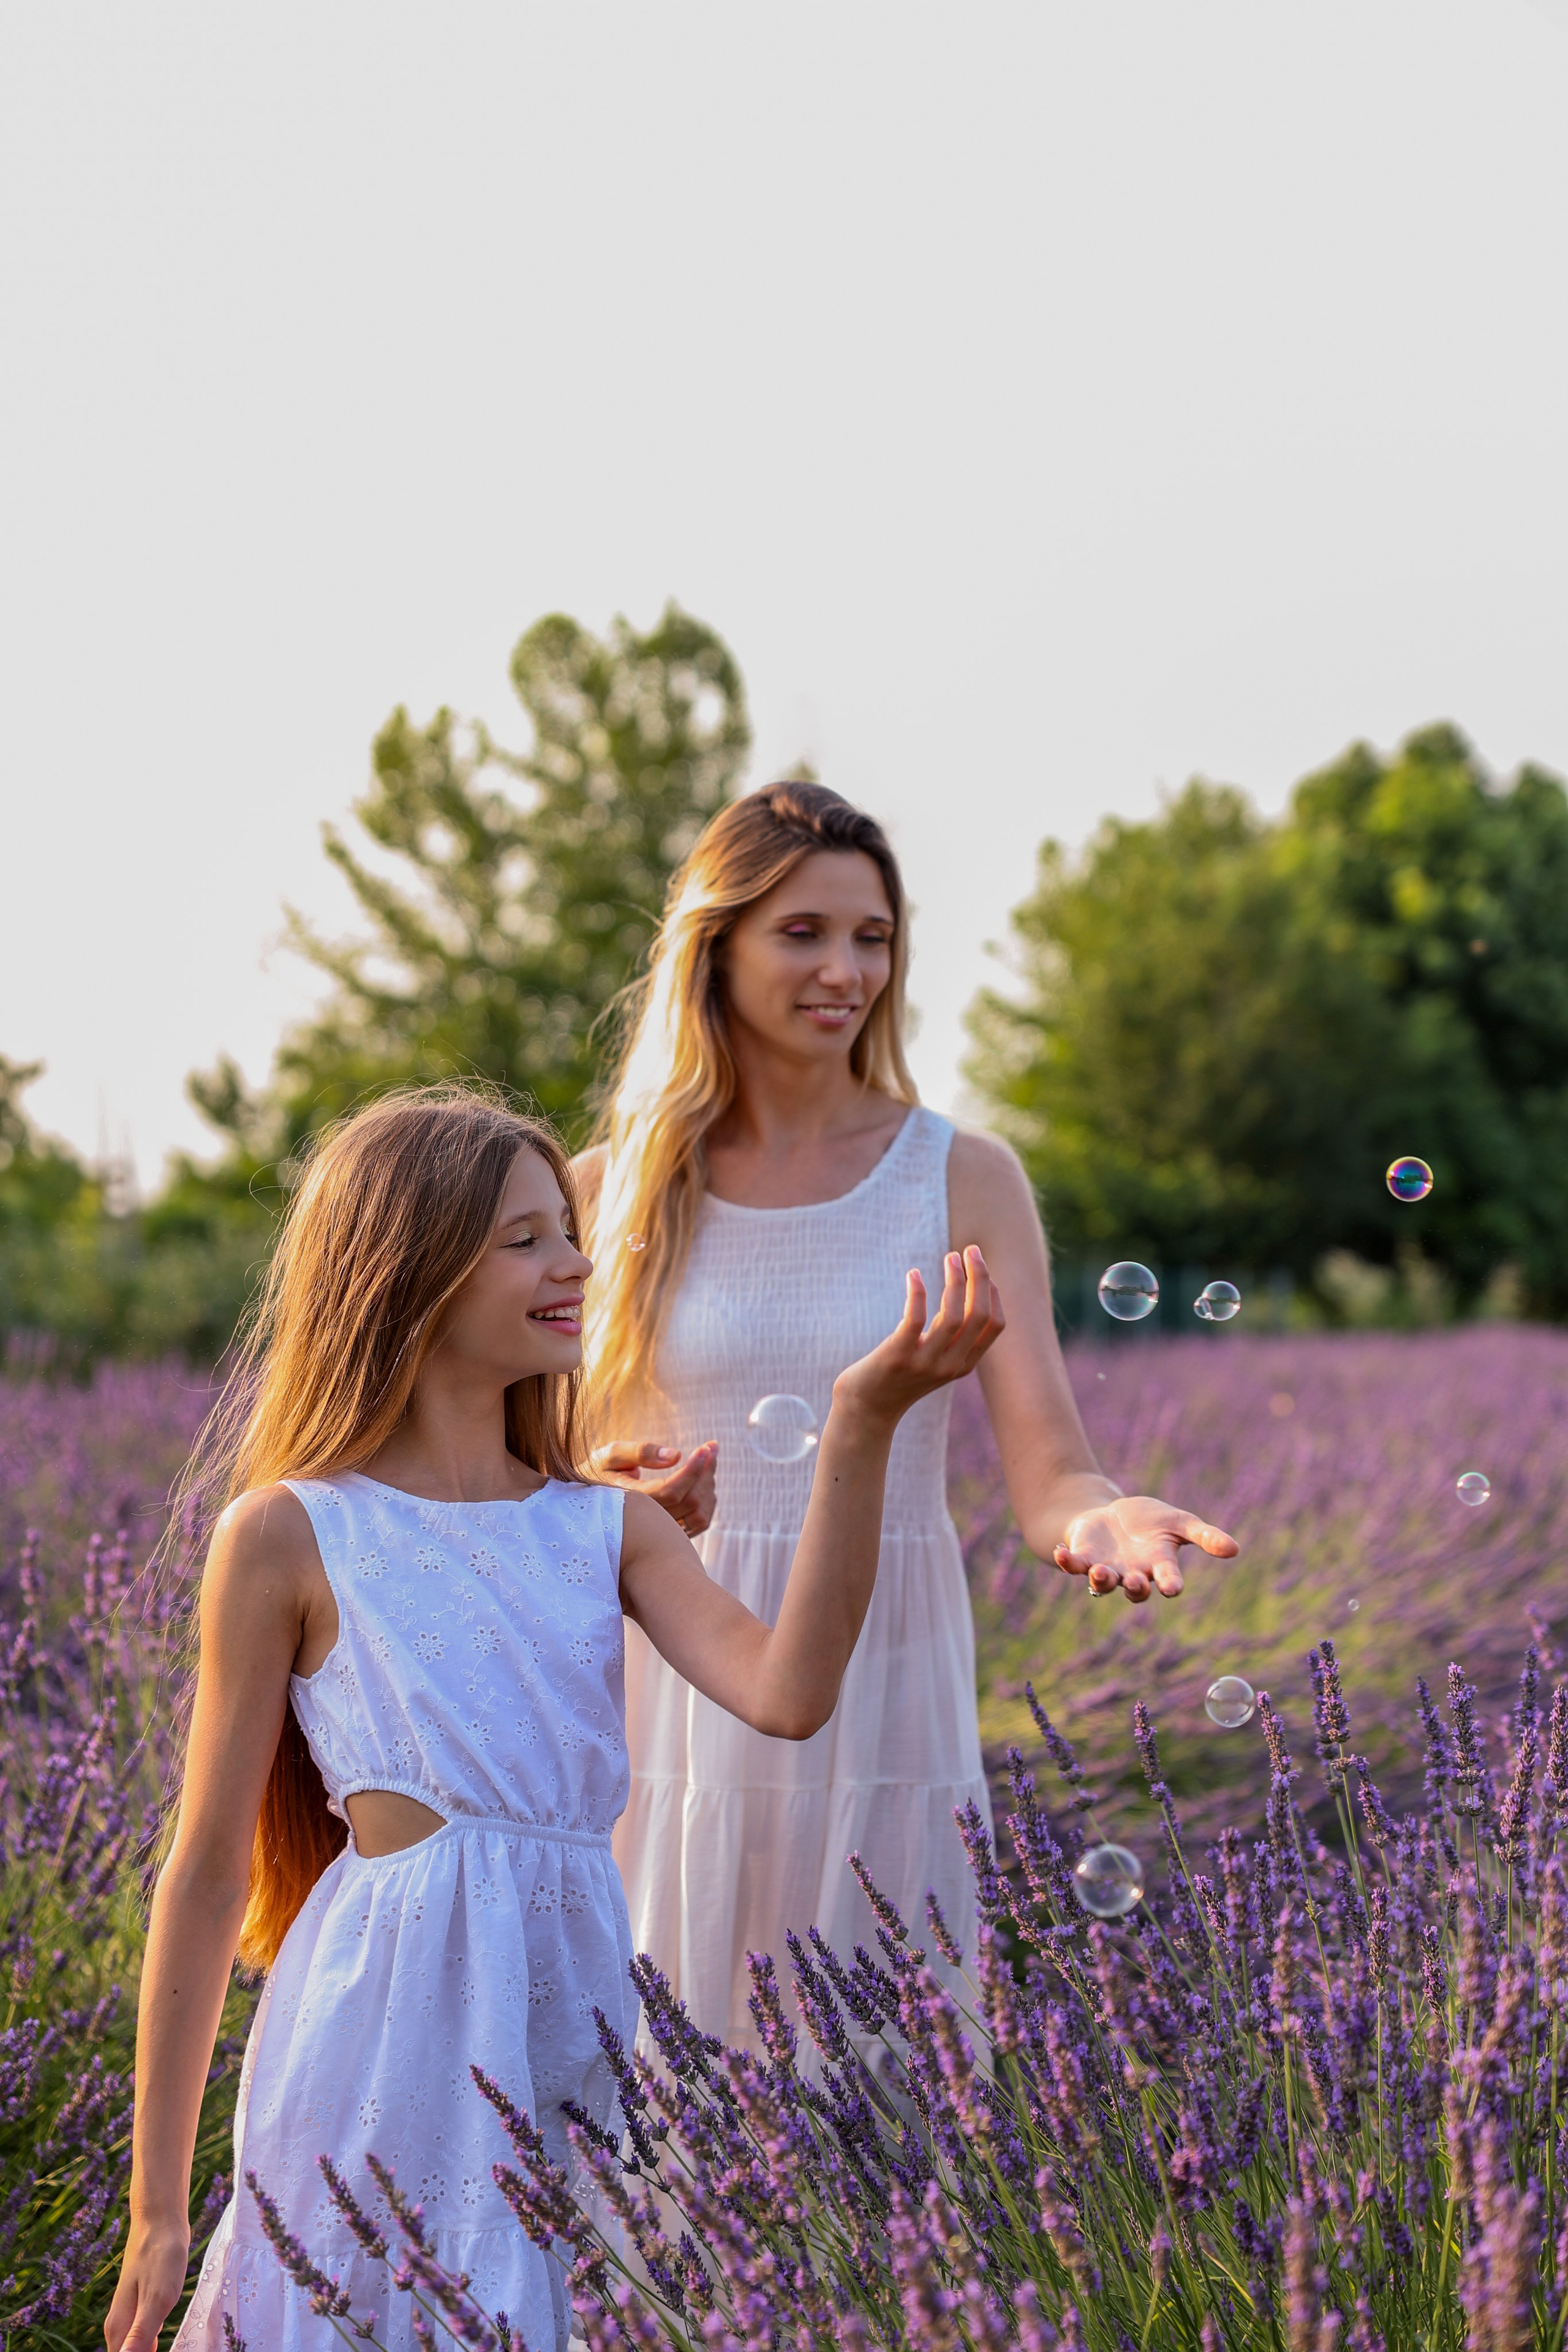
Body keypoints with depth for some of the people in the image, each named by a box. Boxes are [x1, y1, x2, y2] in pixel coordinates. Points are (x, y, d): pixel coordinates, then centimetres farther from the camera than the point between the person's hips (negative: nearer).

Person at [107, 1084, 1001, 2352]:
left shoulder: (609, 1527, 8)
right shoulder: (292, 1535, -3)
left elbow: (784, 1694, -11)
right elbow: (207, 1875, -1)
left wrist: (861, 1427, -19)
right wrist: (159, 2208, 0)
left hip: (574, 2016, 4)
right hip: (390, 2039, -4)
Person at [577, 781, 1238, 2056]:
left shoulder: (963, 1179, -1)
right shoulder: (609, 1190, 2)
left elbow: (1047, 1470, -7)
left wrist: (1100, 1519, -30)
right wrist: (625, 1493, -16)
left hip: (884, 1700, 0)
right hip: (676, 1704, 1)